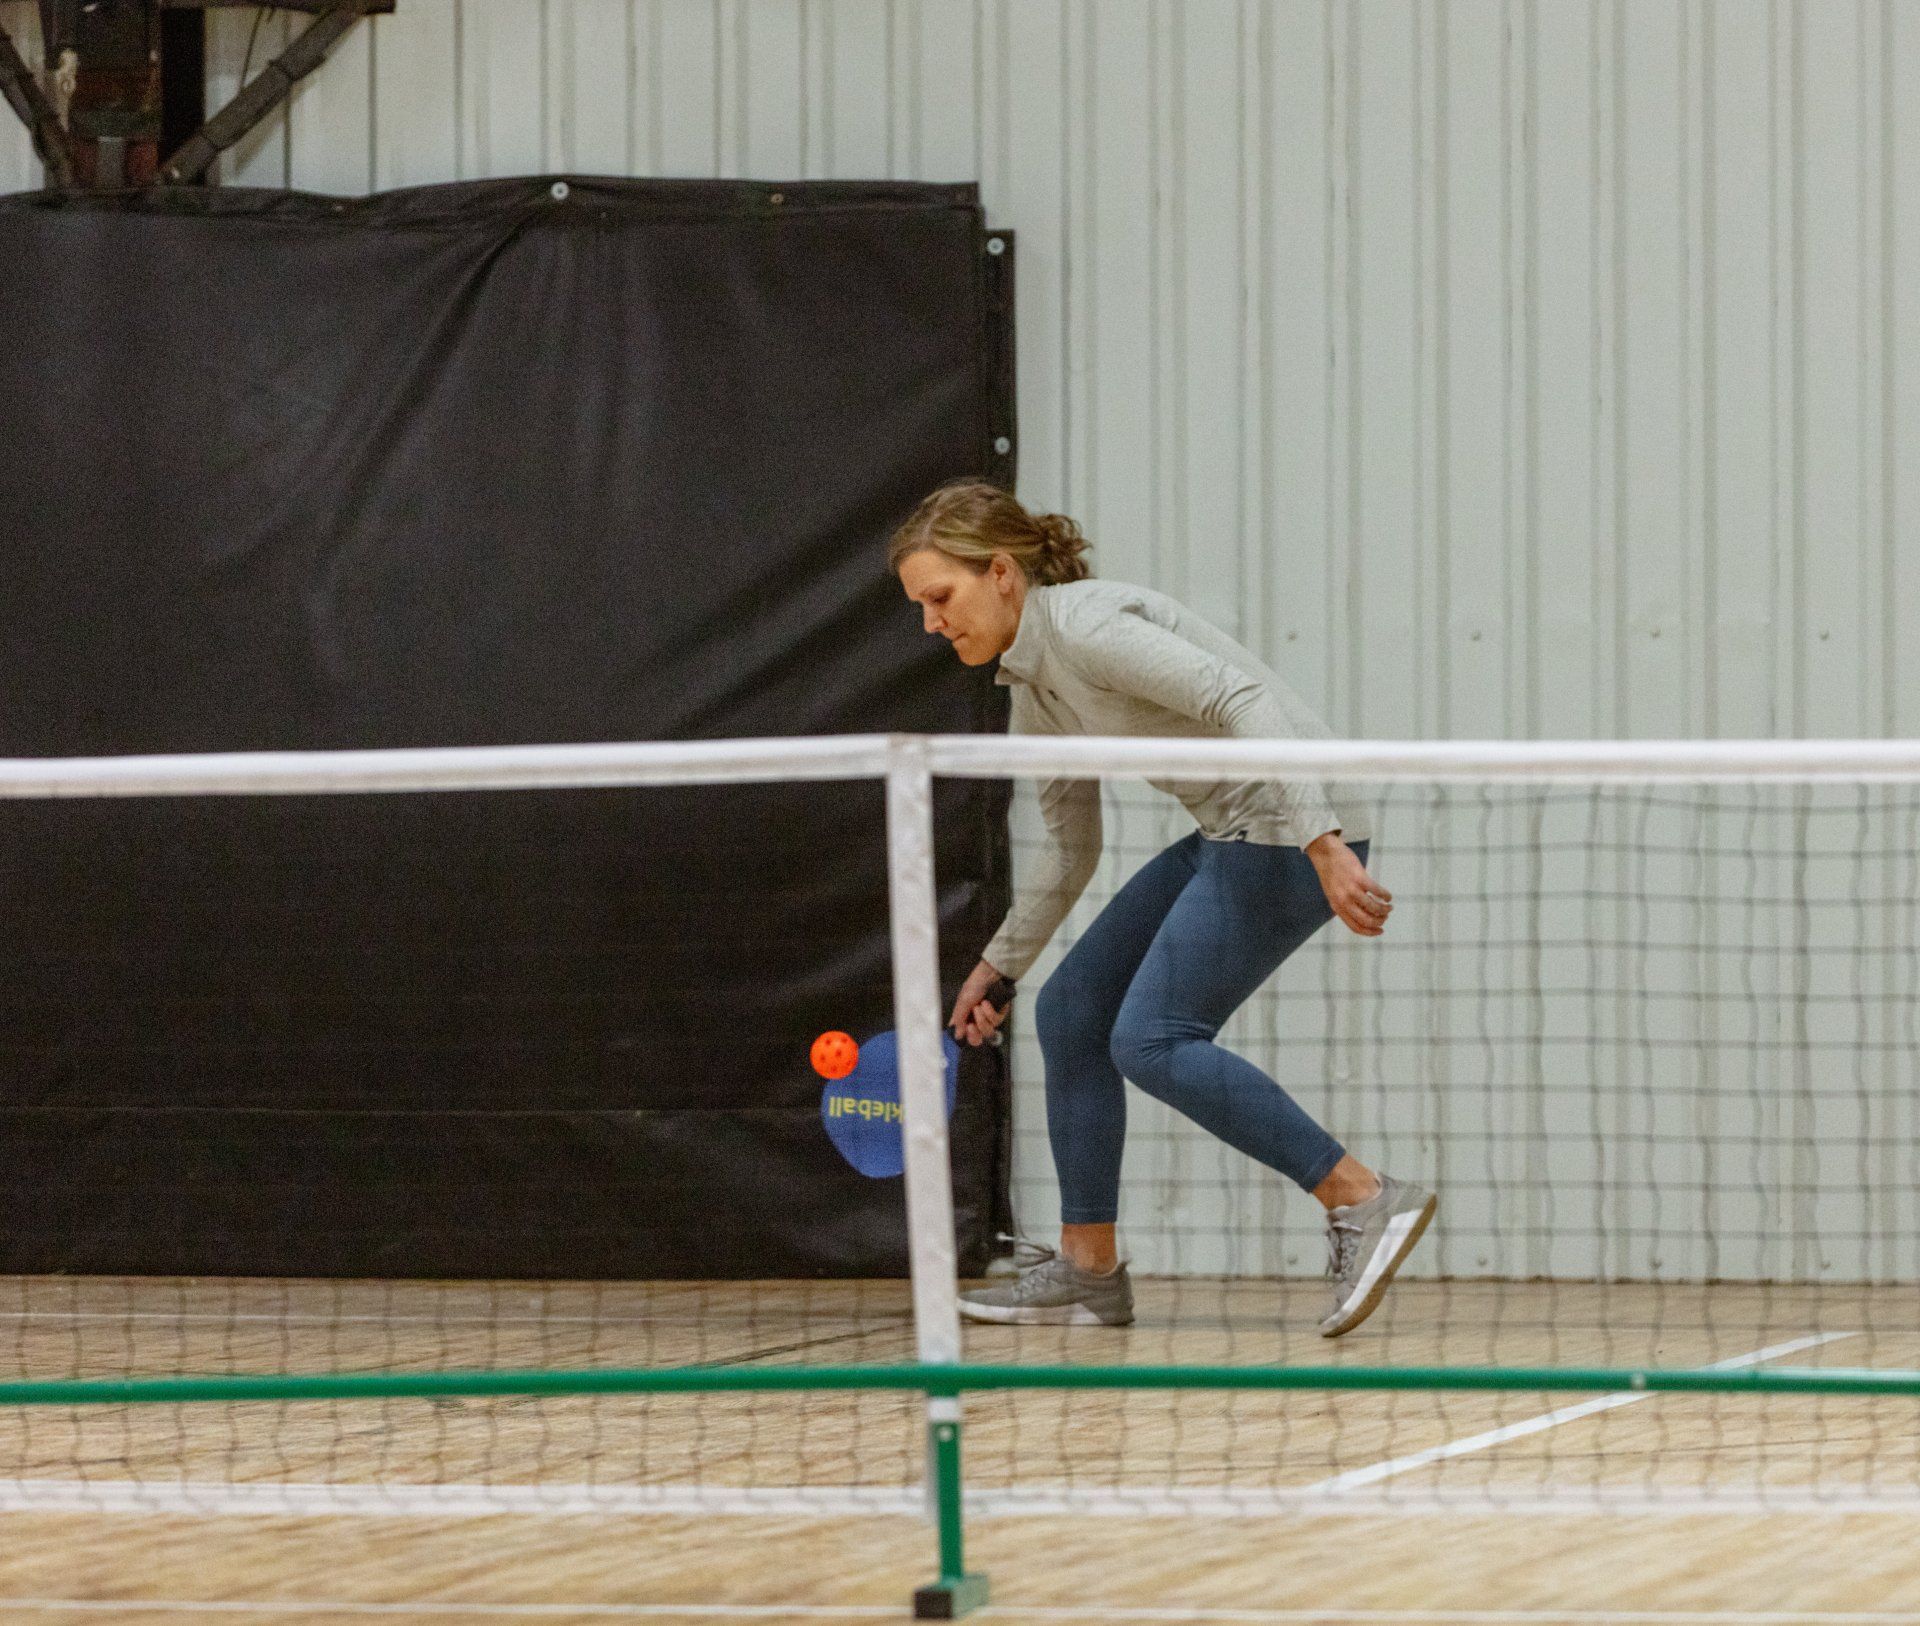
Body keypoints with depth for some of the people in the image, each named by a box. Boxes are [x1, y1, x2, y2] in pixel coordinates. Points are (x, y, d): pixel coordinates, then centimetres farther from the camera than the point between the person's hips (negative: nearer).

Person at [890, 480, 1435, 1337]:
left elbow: (1248, 702, -25)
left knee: (1151, 1041, -16)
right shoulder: (1034, 689, 14)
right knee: (1070, 1012, 9)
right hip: (1228, 838, 10)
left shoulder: (1085, 625, -17)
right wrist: (999, 965, 29)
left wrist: (1322, 845, -32)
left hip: (1299, 830, -10)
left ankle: (1366, 1201, -16)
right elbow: (1070, 847, 26)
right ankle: (1087, 1269, 16)